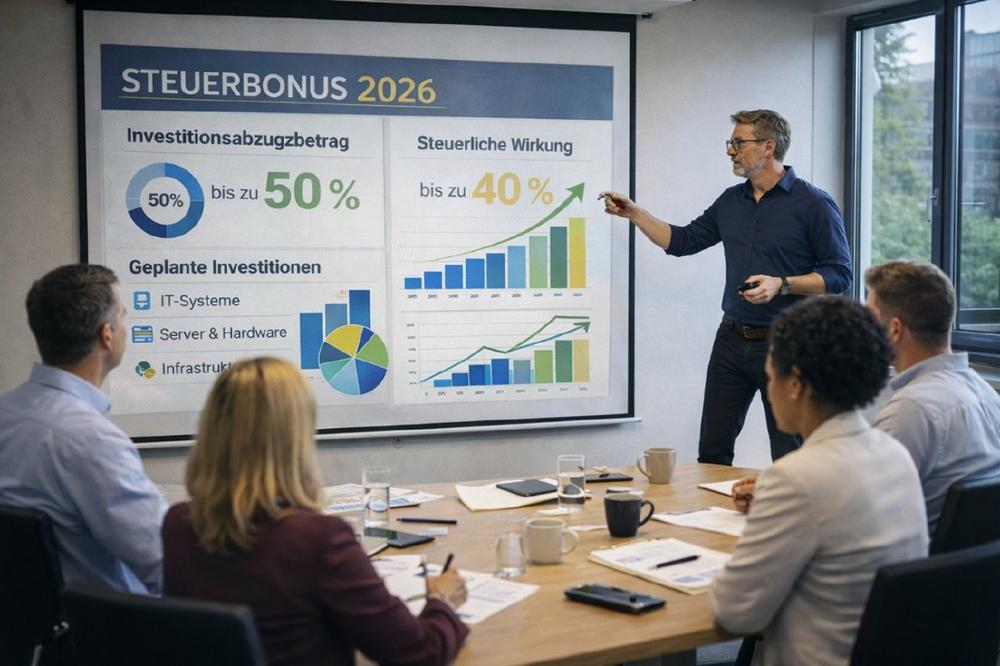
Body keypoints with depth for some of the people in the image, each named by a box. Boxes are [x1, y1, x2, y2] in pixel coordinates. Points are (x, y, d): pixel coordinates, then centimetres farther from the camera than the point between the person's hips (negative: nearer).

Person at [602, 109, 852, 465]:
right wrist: (634, 213, 8)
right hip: (732, 341, 6)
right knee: (712, 451, 11)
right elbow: (682, 241, 16)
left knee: (789, 456, 4)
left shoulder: (814, 204, -9)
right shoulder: (731, 201, 10)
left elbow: (839, 275, -11)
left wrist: (782, 284, -23)